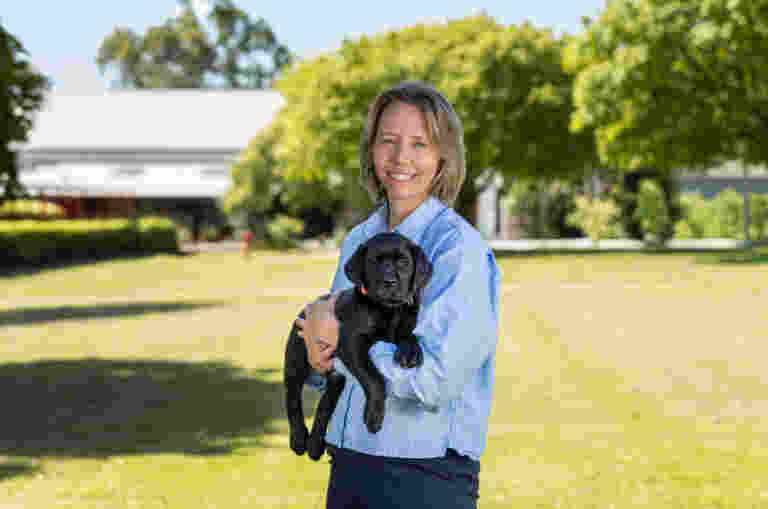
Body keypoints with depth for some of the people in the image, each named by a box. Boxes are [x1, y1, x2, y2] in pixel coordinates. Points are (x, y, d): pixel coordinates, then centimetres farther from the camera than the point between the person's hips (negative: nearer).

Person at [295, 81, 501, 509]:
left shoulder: (460, 248, -12)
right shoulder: (359, 241, 9)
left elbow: (437, 378, -22)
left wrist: (340, 345, -12)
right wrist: (316, 355, -7)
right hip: (347, 469, 6)